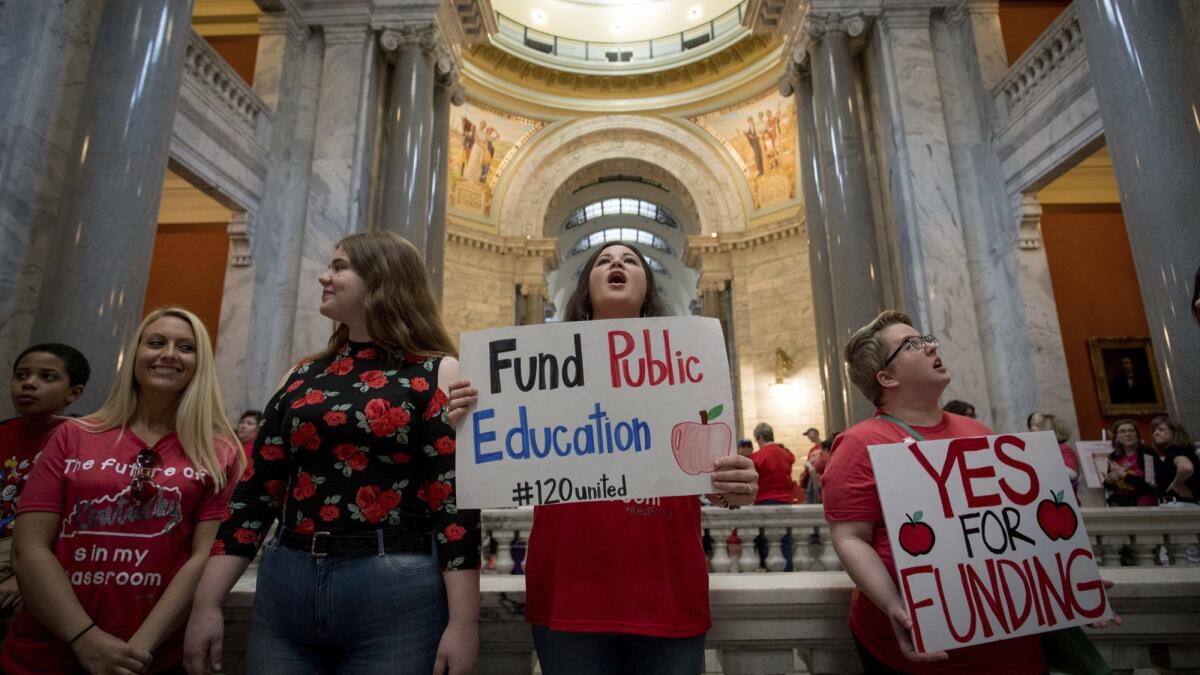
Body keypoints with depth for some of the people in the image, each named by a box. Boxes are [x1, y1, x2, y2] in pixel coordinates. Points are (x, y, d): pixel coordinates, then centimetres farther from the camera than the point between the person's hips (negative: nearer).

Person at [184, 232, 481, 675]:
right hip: (285, 587, 5)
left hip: (398, 593, -4)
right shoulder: (303, 377, 10)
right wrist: (206, 604, 5)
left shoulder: (437, 374, -5)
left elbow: (455, 497, -11)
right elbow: (257, 491, 9)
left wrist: (462, 622, -15)